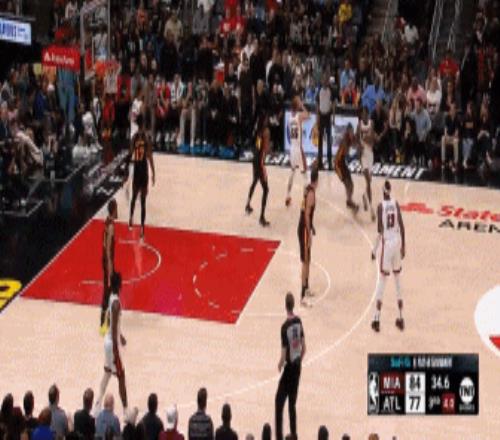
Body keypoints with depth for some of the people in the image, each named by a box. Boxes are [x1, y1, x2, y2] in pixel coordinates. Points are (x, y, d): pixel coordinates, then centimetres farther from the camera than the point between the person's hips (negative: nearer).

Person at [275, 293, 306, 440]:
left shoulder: (285, 327, -20)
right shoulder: (299, 322, -1)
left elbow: (284, 355, -18)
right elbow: (304, 348, 7)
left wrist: (280, 364, 1)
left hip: (289, 368, -6)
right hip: (297, 367, 6)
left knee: (279, 402, 0)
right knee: (292, 404, 15)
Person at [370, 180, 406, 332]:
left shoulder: (381, 206, -11)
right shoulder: (396, 204, 2)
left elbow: (380, 230, -15)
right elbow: (402, 226, 3)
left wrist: (375, 249, -7)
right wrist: (403, 246, 12)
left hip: (387, 244, -4)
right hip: (397, 243, 4)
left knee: (381, 282, 0)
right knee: (397, 280, 13)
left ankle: (377, 319, -3)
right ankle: (401, 319, 16)